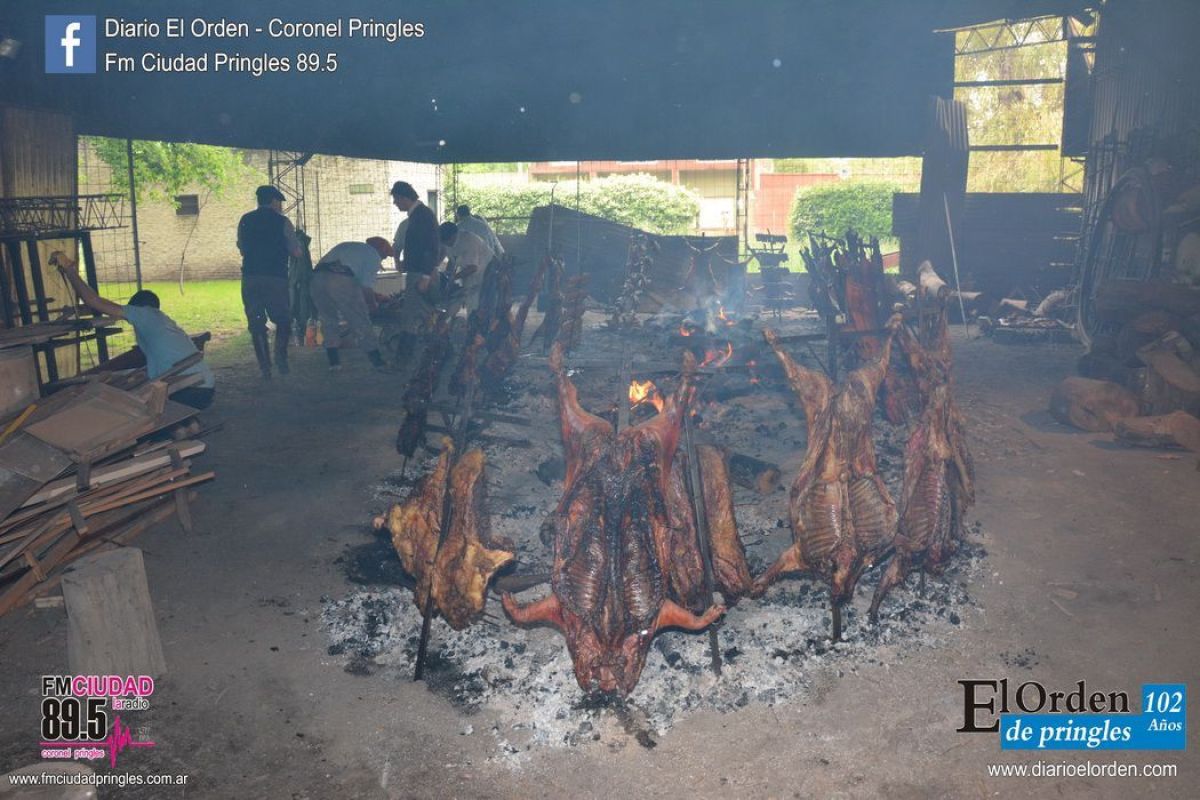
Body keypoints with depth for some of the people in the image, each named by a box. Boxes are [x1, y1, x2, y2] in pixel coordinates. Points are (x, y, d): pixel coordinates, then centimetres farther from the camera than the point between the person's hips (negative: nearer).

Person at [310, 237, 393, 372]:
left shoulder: (346, 246, 37)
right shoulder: (373, 254, 16)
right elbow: (367, 285, 4)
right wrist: (372, 304, 21)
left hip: (317, 277, 6)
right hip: (341, 280, -6)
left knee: (328, 319, 20)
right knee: (360, 322, 4)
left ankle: (334, 361, 18)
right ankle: (378, 362, 10)